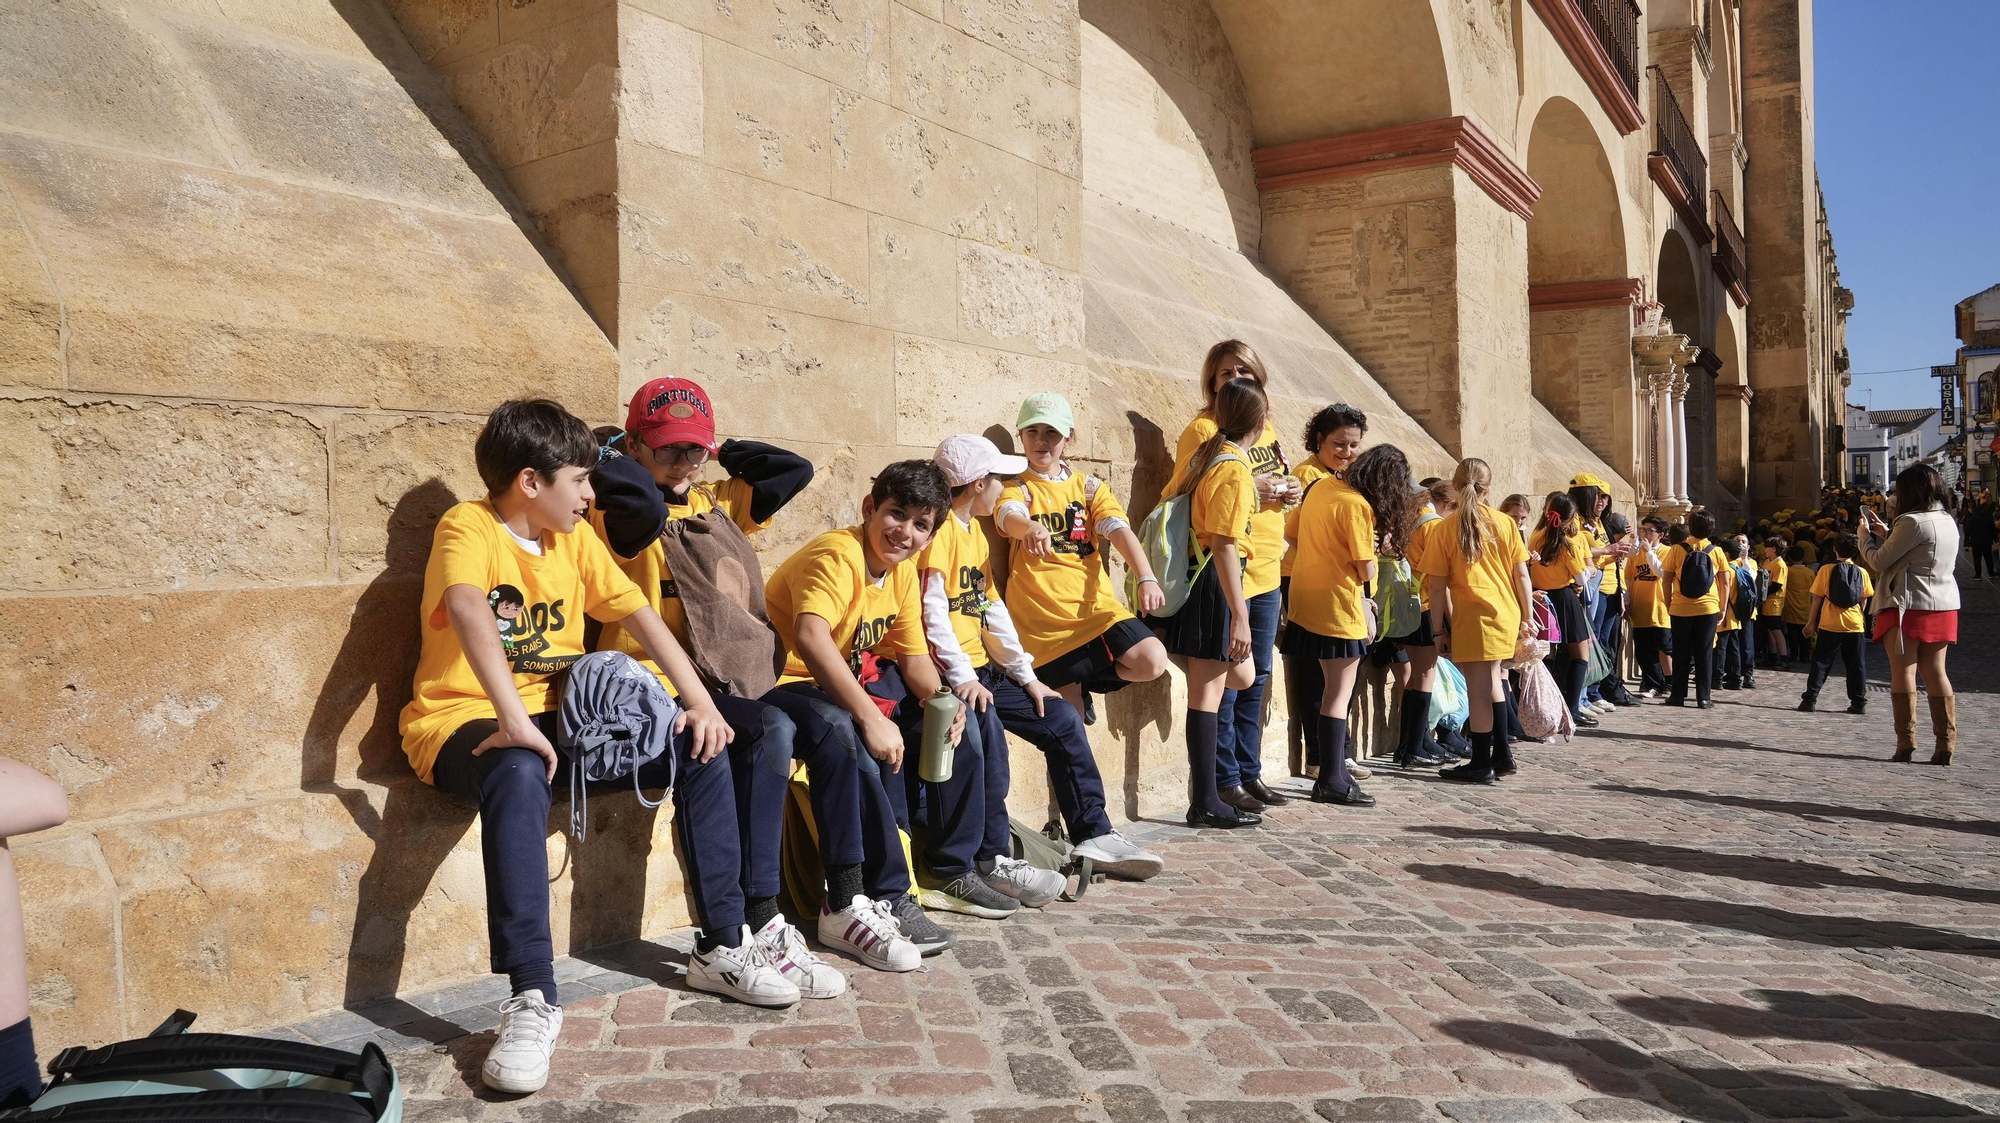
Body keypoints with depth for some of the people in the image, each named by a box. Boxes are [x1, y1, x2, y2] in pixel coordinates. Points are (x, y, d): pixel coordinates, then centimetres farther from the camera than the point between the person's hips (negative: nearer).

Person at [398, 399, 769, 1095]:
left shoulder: (575, 540, 10)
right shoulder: (468, 528, -12)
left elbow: (639, 616, 8)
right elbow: (469, 608, -32)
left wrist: (700, 702, -4)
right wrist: (514, 721, -44)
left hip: (560, 721, 7)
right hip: (463, 722, -7)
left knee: (700, 748, -6)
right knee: (520, 776, -41)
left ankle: (721, 947, 3)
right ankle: (533, 998, -37)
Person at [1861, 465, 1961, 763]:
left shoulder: (1913, 522, -15)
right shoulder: (1948, 521, 13)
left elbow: (1880, 561, -10)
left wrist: (1866, 535, 6)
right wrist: (1886, 533, 19)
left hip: (1909, 606, -8)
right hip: (1943, 607, 8)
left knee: (1903, 672, -3)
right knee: (1935, 672, 8)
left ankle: (1906, 740, -4)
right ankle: (1946, 742, 6)